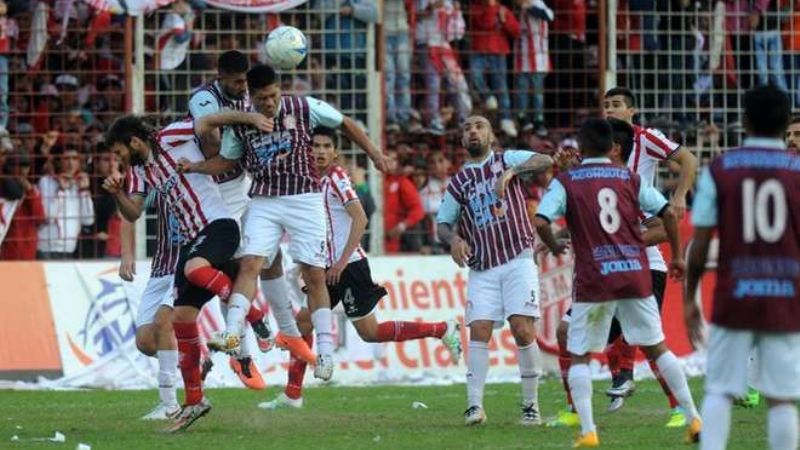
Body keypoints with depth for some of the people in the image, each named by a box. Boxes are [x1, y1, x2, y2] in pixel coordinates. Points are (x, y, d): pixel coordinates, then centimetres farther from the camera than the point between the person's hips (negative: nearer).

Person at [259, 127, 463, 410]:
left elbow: (360, 219, -19)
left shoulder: (336, 178, -11)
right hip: (332, 268, 9)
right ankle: (292, 394, 9)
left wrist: (342, 261, -21)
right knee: (303, 321, 5)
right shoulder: (315, 181, 14)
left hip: (349, 265, -9)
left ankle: (443, 330, 2)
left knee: (370, 332, -5)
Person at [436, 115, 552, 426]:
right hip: (482, 269, 3)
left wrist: (511, 172, -27)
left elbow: (545, 161, -10)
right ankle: (474, 406, -12)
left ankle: (531, 405, -3)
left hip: (518, 261, -3)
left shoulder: (507, 160, 6)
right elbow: (442, 223, 15)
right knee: (478, 332, -10)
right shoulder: (459, 182, 14)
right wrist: (453, 239, -8)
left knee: (523, 330, -12)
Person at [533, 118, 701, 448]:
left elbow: (540, 221, -11)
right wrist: (677, 257, 16)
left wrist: (554, 247, 9)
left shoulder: (566, 182, 1)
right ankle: (694, 418, 12)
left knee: (579, 356, 8)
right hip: (635, 274, 3)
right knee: (657, 348, 14)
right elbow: (669, 214, 4)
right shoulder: (630, 179, 9)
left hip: (594, 279, -3)